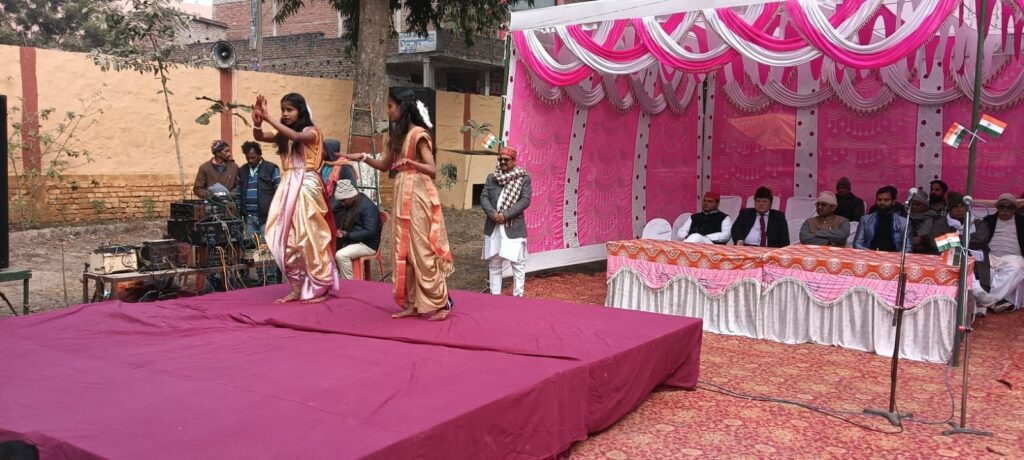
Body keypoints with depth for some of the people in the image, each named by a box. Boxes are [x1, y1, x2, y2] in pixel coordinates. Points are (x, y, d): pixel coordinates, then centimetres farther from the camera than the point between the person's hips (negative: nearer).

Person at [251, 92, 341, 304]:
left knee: (310, 238, -6)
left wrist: (269, 118, -27)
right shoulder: (283, 136, 15)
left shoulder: (311, 132, -4)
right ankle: (297, 288, 11)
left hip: (306, 187, -7)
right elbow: (259, 137, 5)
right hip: (288, 188, 7)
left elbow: (296, 136, -24)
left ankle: (320, 289, 2)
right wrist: (258, 121, -15)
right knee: (287, 239, 5)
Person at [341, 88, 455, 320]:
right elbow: (385, 165, 21)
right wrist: (363, 158, 8)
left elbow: (432, 170, -17)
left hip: (418, 195, -9)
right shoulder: (397, 135, 14)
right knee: (404, 250, 8)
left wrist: (409, 162, -30)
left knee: (422, 249, -5)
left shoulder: (419, 134, -12)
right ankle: (413, 303, 13)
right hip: (402, 195, 9)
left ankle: (442, 302, 4)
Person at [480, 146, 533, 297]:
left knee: (518, 263, 0)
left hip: (514, 228, -3)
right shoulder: (491, 177, 10)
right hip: (493, 227, 3)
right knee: (494, 263, 10)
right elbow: (483, 197, 3)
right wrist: (492, 214, -16)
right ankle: (495, 294, 19)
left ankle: (517, 295, 8)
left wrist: (505, 215, -17)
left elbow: (525, 200, -9)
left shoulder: (524, 178, 0)